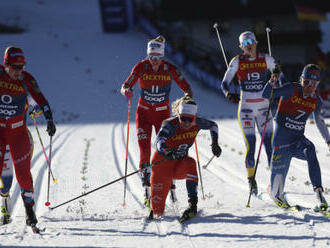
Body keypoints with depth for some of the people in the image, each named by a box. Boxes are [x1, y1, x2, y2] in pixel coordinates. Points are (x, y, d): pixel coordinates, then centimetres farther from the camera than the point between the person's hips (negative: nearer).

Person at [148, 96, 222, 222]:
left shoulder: (196, 123, -13)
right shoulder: (170, 124, -27)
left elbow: (213, 125, 9)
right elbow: (159, 140, -47)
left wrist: (215, 144, -3)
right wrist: (166, 152, -67)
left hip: (180, 165, 3)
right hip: (163, 163, -3)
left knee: (190, 163, -36)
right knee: (158, 211, -4)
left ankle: (193, 204, -35)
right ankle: (155, 210, 37)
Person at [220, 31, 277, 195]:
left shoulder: (266, 59, 1)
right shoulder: (237, 62, -2)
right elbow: (224, 83, -3)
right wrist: (229, 94, -24)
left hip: (264, 107, 1)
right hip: (246, 107, -1)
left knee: (269, 143, -3)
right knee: (250, 145, -5)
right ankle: (251, 180, 7)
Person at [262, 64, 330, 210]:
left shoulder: (316, 100, 3)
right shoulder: (291, 90, -11)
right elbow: (266, 95, -13)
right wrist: (271, 83, -33)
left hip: (298, 139, 3)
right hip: (282, 140, -3)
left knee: (310, 150, -31)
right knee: (279, 176, 1)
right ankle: (276, 195, 39)